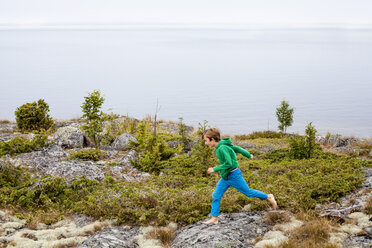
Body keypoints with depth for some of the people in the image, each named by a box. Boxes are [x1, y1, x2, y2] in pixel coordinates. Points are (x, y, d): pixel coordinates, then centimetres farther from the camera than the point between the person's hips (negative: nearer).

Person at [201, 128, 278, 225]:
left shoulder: (222, 148, -25)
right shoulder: (221, 146, 4)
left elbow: (228, 163, -27)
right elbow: (237, 148, 14)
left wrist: (215, 169, -22)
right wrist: (248, 155, 27)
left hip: (234, 175, -9)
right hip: (225, 177, 9)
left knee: (248, 192, 8)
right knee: (216, 195, 4)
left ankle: (268, 197, 28)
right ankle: (214, 218, 10)